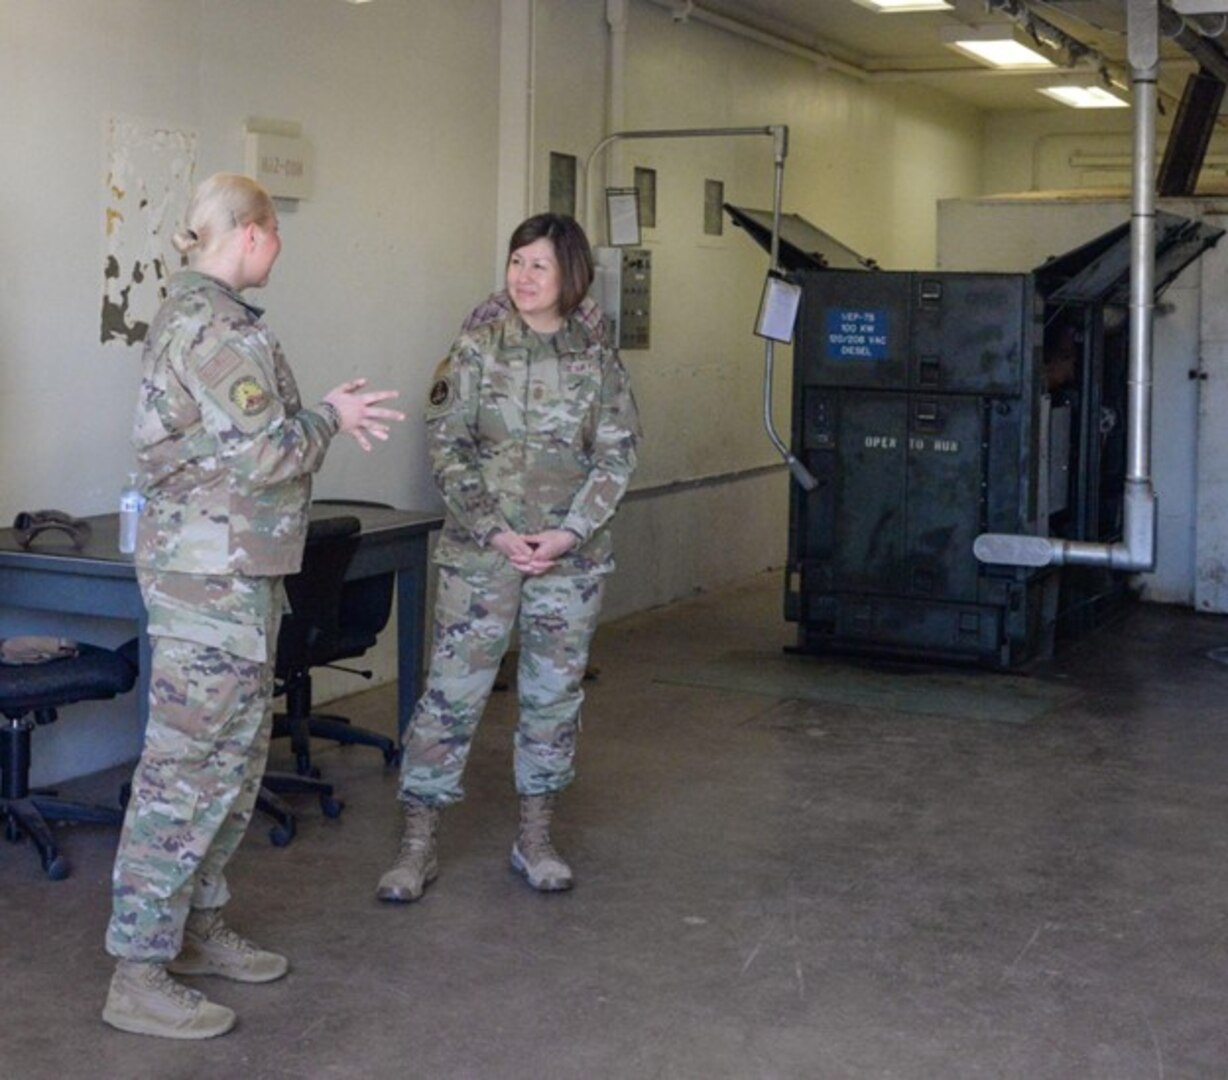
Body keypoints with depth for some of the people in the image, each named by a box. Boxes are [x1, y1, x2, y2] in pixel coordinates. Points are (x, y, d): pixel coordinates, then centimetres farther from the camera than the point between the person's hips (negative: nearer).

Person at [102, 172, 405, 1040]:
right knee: (189, 769, -6)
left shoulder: (192, 312, 15)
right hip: (215, 571, -10)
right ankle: (138, 977, 1)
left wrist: (325, 414, 11)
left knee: (235, 758, 17)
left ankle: (198, 928, 27)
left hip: (229, 568, 10)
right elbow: (264, 454, -21)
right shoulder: (217, 325, -17)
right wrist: (331, 419, -5)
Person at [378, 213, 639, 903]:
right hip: (480, 552, -2)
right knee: (453, 690, -1)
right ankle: (419, 845, 9)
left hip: (571, 556, 2)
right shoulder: (478, 348, -2)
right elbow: (447, 445, -5)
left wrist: (568, 534, -11)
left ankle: (536, 838, 24)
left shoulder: (597, 359, 1)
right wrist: (496, 531, -13)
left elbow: (617, 457, 0)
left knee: (555, 695, 10)